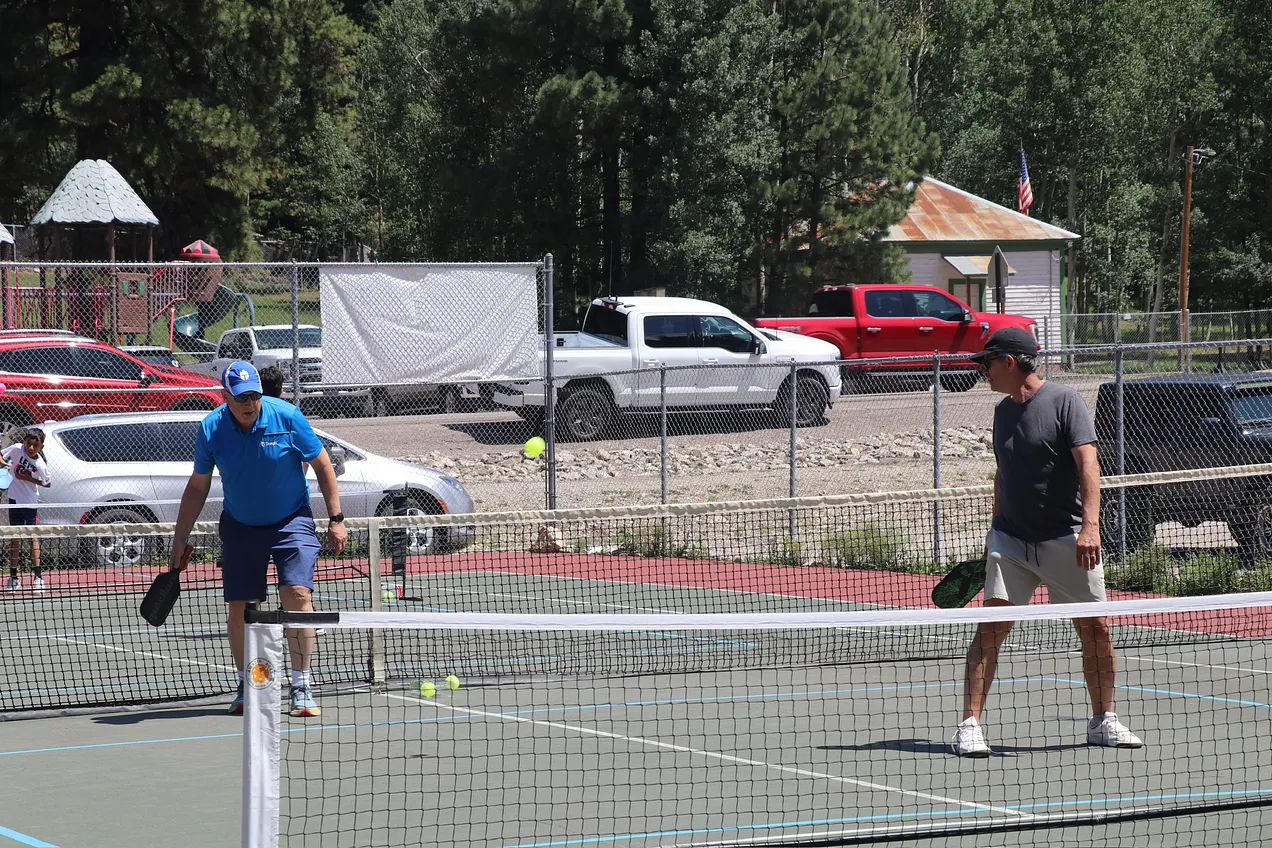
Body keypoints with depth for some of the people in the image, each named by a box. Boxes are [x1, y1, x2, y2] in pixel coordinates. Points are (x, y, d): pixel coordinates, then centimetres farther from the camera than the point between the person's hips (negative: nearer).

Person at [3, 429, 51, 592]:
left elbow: (47, 484, -5)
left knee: (33, 536, -6)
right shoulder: (17, 449, -9)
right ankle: (13, 576, 14)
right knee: (15, 537, 9)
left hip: (31, 502, -3)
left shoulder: (40, 465, -14)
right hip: (15, 499, 3)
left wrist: (29, 479, -18)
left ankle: (37, 576, -3)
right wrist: (5, 463, -18)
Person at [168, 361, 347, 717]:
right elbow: (197, 488, 0)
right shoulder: (210, 429, -11)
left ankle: (301, 687, -12)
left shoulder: (287, 417, -17)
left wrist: (336, 519, -7)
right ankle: (247, 686, 20)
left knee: (297, 594, -18)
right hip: (240, 526, 2)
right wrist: (178, 544, 0)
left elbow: (322, 465, -5)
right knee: (238, 607, 0)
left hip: (291, 522, -2)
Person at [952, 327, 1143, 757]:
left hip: (1066, 540, -4)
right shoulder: (1002, 410, 11)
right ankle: (970, 726, -11)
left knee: (1095, 629, 1)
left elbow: (1088, 463, -17)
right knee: (991, 627, -10)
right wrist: (996, 533, 22)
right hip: (1011, 540, 4)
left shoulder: (1064, 400, -8)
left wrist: (1090, 524, -28)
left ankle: (1103, 721, 20)